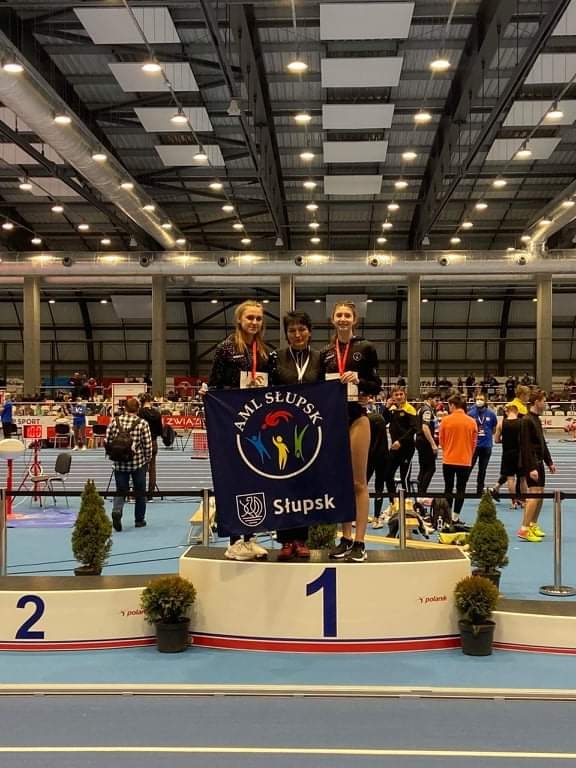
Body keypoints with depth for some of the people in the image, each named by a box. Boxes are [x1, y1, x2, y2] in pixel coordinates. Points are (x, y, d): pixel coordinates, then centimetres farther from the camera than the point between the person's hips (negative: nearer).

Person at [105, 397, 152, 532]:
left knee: (120, 491, 8)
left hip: (120, 464, 2)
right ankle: (139, 520, 23)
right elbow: (147, 445, -9)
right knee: (139, 492, 13)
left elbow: (107, 442, 1)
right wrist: (147, 459, 7)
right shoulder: (142, 423, -9)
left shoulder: (115, 421, -1)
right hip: (138, 463, -2)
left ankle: (116, 512, -19)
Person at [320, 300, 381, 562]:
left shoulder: (365, 348, 0)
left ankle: (359, 542, 2)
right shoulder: (325, 353, 10)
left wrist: (358, 379, -17)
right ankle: (345, 538, 16)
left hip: (357, 417, -4)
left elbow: (377, 386, -1)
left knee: (358, 482, -1)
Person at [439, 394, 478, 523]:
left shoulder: (446, 420, -8)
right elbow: (474, 443, 4)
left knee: (448, 489, 11)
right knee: (460, 490, 8)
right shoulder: (471, 422, -4)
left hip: (448, 460, 0)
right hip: (465, 461, 0)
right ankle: (455, 516, 7)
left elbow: (441, 441, 1)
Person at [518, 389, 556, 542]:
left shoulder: (537, 419, 15)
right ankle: (524, 530, -15)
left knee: (540, 493, 13)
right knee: (534, 493, -14)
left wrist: (549, 462, 22)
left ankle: (533, 525, 25)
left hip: (538, 462, 10)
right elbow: (525, 446, -20)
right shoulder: (526, 420, -15)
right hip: (530, 462, -10)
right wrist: (531, 468, -24)